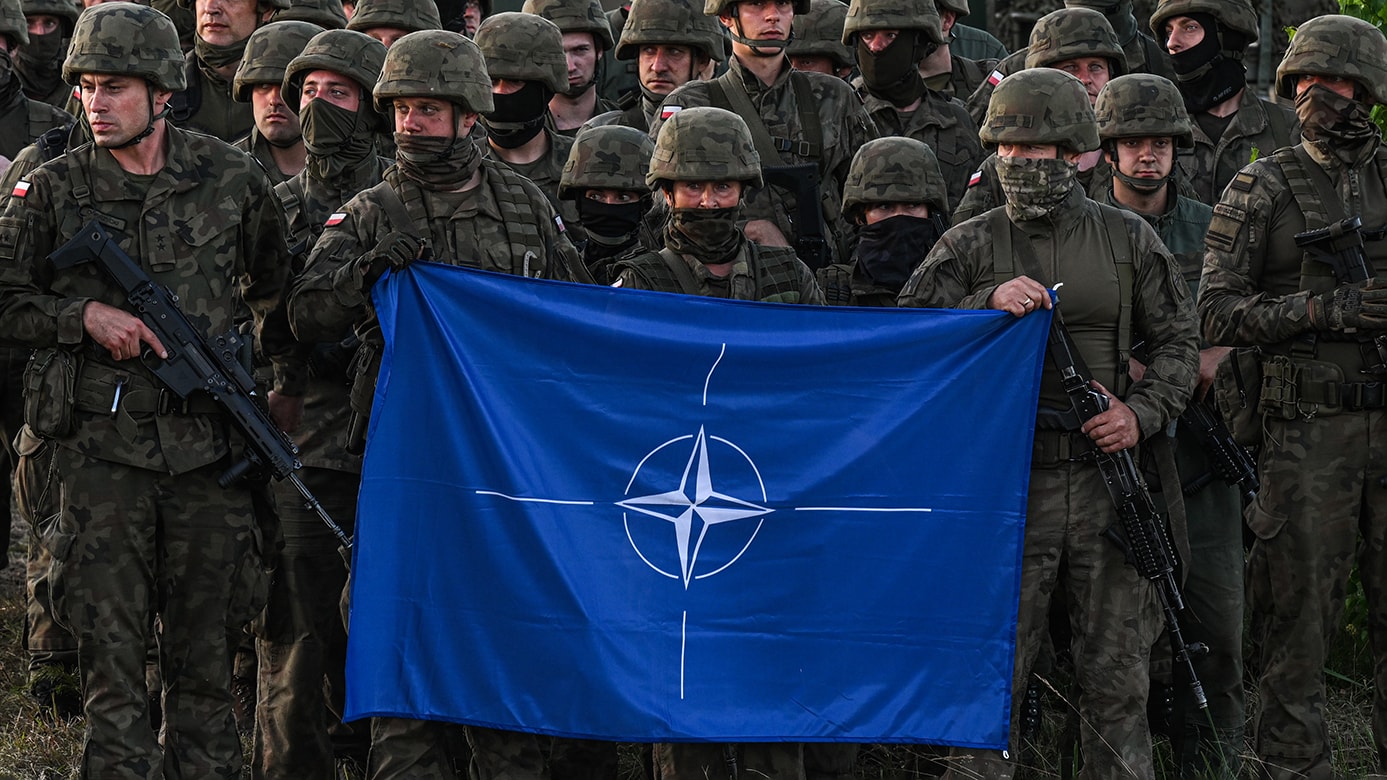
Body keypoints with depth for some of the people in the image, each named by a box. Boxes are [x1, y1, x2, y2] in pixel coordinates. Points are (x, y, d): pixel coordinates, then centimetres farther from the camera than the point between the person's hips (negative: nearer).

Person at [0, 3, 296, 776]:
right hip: (98, 445, -1)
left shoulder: (231, 178, 4)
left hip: (207, 444, 2)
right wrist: (85, 317, -10)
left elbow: (274, 285, 20)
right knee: (113, 652, -2)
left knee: (205, 646, 7)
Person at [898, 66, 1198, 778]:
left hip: (1109, 480, 2)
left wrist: (1142, 412, -6)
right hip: (1006, 483, -1)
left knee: (1117, 677, 7)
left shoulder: (1128, 240, 9)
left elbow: (1178, 342, 11)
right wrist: (988, 307, -19)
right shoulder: (967, 248, 4)